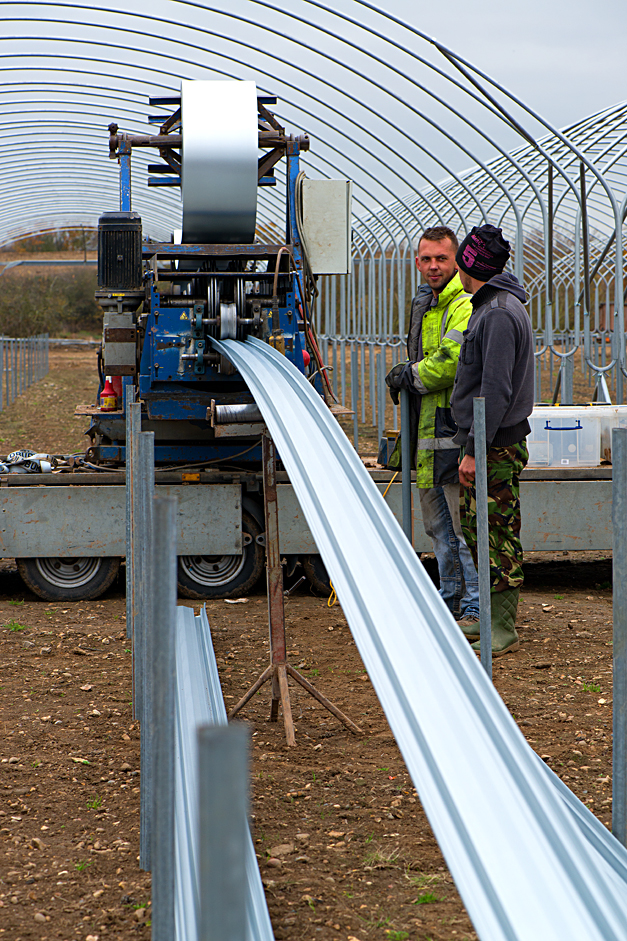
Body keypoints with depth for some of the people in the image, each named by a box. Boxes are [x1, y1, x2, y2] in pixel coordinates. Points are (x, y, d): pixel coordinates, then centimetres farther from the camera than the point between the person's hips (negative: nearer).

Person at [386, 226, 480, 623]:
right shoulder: (424, 303, 19)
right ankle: (450, 598, 29)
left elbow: (450, 364, -24)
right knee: (438, 524, 18)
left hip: (455, 432, -10)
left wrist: (408, 376, -7)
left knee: (463, 523, -7)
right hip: (428, 431, 10)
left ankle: (476, 608, -2)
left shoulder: (465, 307, -13)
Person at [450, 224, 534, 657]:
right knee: (475, 527, 15)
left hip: (497, 445, -10)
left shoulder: (500, 314, -17)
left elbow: (495, 389, -22)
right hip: (488, 442, 10)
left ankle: (503, 631, -2)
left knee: (499, 535, -6)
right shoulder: (491, 306, 16)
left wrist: (475, 450, -21)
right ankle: (492, 616, 23)